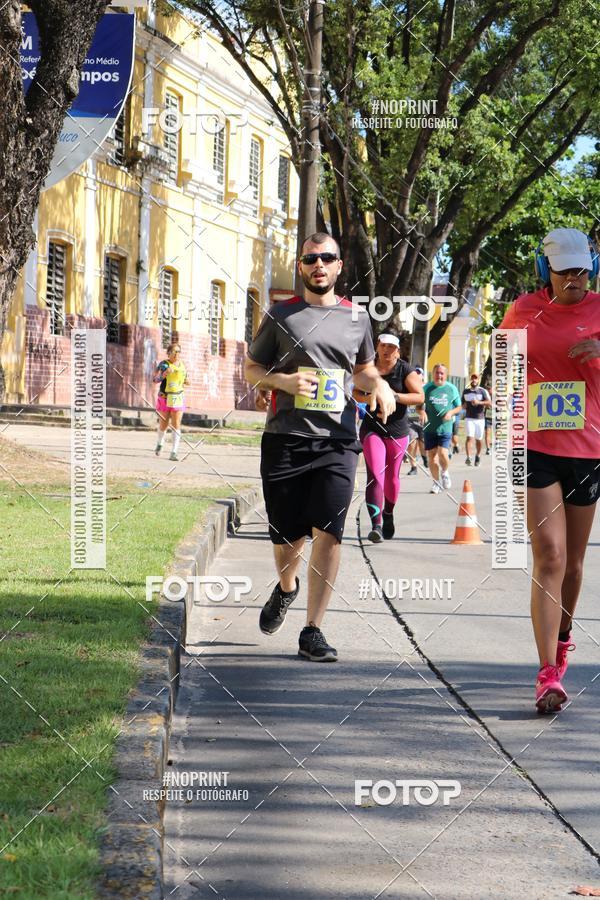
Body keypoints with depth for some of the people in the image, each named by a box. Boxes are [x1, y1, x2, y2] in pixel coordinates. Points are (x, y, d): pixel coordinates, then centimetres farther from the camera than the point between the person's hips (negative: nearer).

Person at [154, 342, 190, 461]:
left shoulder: (181, 365, 7)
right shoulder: (163, 364, -7)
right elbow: (155, 380, -15)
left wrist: (186, 382, 1)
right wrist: (164, 374, -31)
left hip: (178, 399, 2)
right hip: (164, 398, -2)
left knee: (176, 425, -9)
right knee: (163, 425, 9)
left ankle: (173, 453, -11)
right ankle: (160, 443, 40)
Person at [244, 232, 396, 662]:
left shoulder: (357, 316, 11)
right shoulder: (281, 315, 5)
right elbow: (252, 369, 9)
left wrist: (379, 384, 2)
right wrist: (285, 381, -11)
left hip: (337, 440, 1)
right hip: (285, 438, -1)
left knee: (328, 533, -10)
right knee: (288, 536, 5)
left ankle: (313, 630, -3)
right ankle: (286, 588, 40)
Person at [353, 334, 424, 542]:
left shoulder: (405, 370, -4)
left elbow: (420, 396, -8)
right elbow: (355, 392, 15)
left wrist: (395, 396, -21)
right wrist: (368, 398, -8)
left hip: (397, 431, 0)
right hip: (372, 428, 0)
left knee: (392, 477, 12)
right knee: (375, 474, -17)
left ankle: (388, 515, 40)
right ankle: (376, 525, -25)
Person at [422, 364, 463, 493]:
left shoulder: (452, 389, 3)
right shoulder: (427, 388, 4)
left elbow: (459, 406, 11)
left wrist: (451, 412, -9)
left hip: (445, 428, -2)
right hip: (429, 428, 2)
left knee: (442, 453, -14)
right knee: (431, 456, 3)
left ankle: (445, 472, 17)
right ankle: (436, 482, 19)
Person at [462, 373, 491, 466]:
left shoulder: (482, 391, -1)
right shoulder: (466, 391, 10)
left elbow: (489, 403, -13)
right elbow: (462, 405, 24)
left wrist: (479, 402, -27)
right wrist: (464, 406, 0)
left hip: (480, 419, -1)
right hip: (469, 418, 1)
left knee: (479, 439, 8)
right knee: (470, 437, -15)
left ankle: (478, 455, 32)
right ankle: (468, 457, -24)